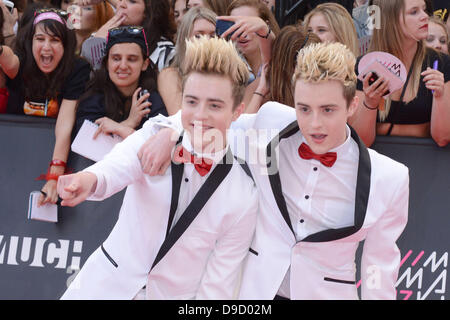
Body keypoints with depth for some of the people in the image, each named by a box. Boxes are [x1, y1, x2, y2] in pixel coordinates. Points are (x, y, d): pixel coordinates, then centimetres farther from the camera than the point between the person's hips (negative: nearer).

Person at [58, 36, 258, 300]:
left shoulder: (244, 197, -14)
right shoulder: (153, 139, -11)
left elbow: (218, 287, -9)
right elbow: (119, 166, -34)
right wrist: (89, 179, -55)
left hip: (173, 295, -1)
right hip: (104, 284, 1)